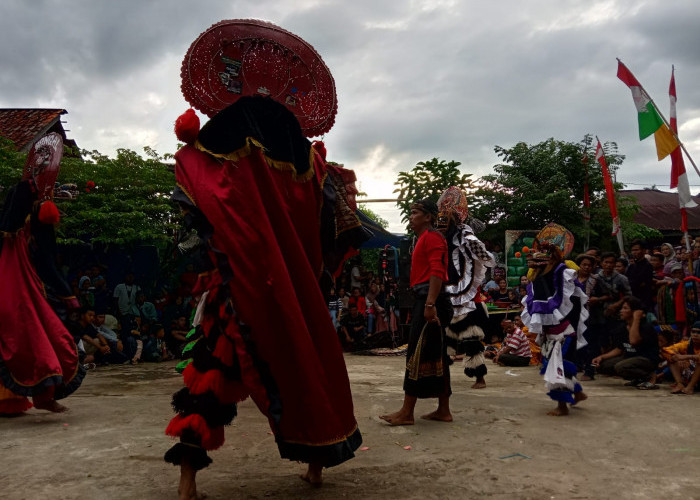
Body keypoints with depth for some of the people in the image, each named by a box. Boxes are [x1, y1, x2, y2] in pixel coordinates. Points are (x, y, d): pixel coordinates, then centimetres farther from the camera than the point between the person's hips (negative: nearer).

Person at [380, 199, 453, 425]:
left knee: (417, 353, -9)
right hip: (424, 300, 10)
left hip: (428, 299, -10)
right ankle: (443, 410, 13)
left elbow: (437, 271, -18)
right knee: (435, 355, 9)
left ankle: (407, 412, -7)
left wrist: (430, 304, -26)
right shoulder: (423, 239, 24)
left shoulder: (432, 237, -6)